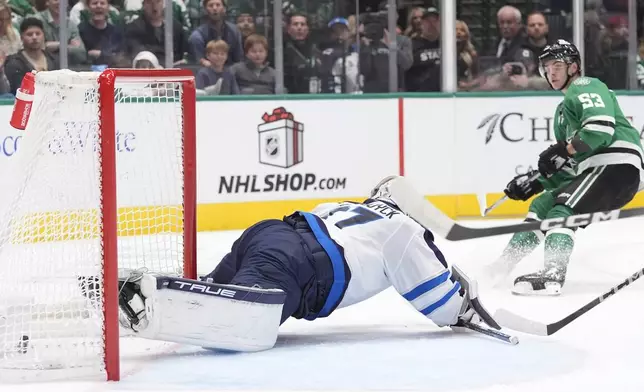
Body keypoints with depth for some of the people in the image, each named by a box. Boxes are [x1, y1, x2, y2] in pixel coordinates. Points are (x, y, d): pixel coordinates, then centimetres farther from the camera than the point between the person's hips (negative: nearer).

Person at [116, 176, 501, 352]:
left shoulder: (344, 208, 37)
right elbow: (441, 294, 18)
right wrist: (466, 307, 38)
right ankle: (144, 297, -47)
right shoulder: (402, 229, 17)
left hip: (265, 233, 10)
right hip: (290, 263, -9)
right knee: (249, 323, -31)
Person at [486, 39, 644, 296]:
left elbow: (601, 128, -22)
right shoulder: (563, 111, 27)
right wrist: (535, 181, 14)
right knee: (543, 204, 11)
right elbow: (569, 166, 26)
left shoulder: (585, 88, -3)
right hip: (594, 170, 10)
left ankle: (552, 275, -38)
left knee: (562, 207, -24)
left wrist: (562, 149, -18)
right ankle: (505, 264, 13)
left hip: (618, 164, -10)